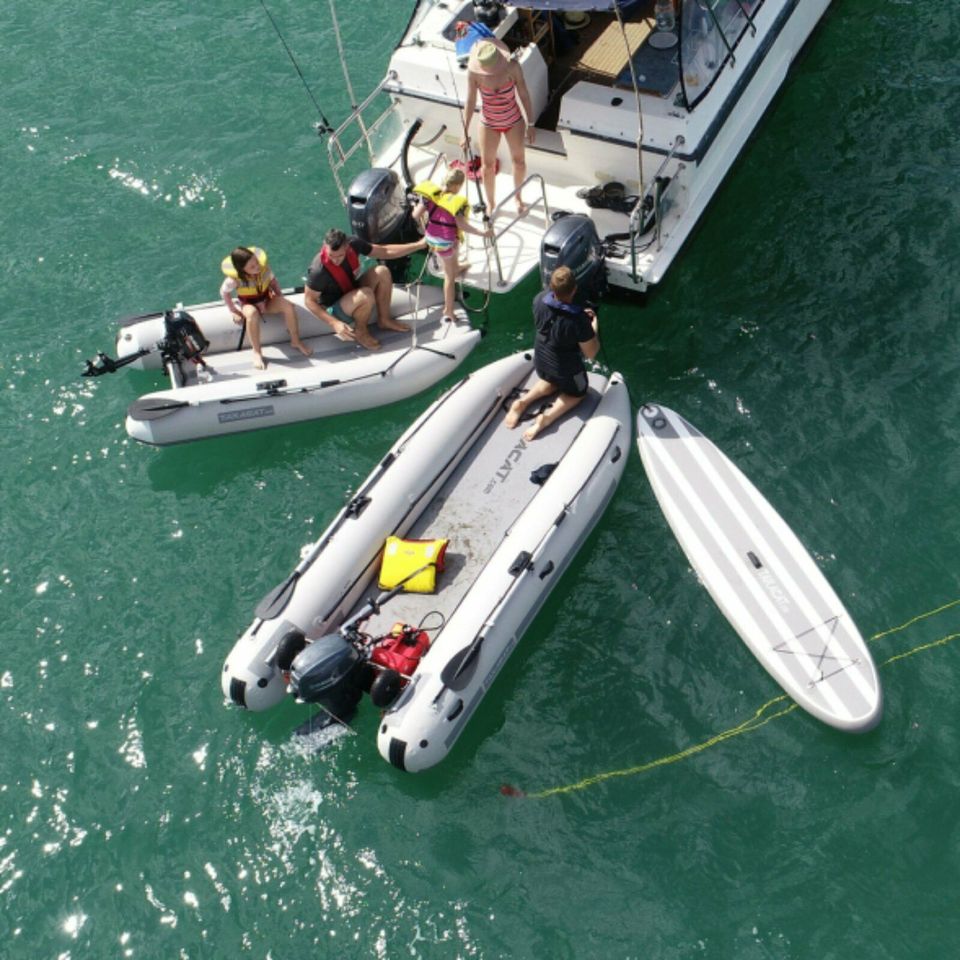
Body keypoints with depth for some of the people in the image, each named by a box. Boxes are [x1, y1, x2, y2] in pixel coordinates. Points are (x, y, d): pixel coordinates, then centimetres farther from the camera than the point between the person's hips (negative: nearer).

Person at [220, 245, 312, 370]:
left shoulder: (263, 265, -22)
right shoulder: (234, 279, -28)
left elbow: (273, 281, -2)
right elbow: (224, 293, -10)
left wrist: (280, 298, -6)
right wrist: (234, 311, -10)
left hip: (267, 300, 3)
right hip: (248, 304, -3)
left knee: (289, 306, -24)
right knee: (252, 314, -40)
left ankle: (296, 341, -2)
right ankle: (257, 353, -24)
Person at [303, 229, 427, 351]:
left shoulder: (353, 244, -16)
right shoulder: (319, 270, -33)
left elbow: (385, 251, -4)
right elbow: (309, 301, -22)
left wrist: (419, 245, -7)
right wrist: (334, 323, -31)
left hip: (353, 292, 7)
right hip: (335, 309, -7)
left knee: (381, 271, -16)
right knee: (366, 295, -35)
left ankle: (384, 320, -1)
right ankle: (360, 330, -7)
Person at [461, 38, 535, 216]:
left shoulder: (512, 67, -24)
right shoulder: (474, 72, -23)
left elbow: (524, 94, -13)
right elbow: (470, 102, -15)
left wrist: (530, 124, -9)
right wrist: (465, 133, -12)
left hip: (514, 121, 0)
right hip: (489, 124, 0)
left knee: (519, 161, 15)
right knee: (488, 166, 9)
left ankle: (518, 198, 42)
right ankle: (491, 204, 33)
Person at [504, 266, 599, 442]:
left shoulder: (540, 300, -21)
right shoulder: (579, 320, -35)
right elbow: (591, 354, -21)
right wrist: (593, 326, -8)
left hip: (541, 361, 5)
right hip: (567, 369, -5)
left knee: (550, 382, 37)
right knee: (577, 393, 27)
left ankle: (522, 402, 13)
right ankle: (548, 417, 2)